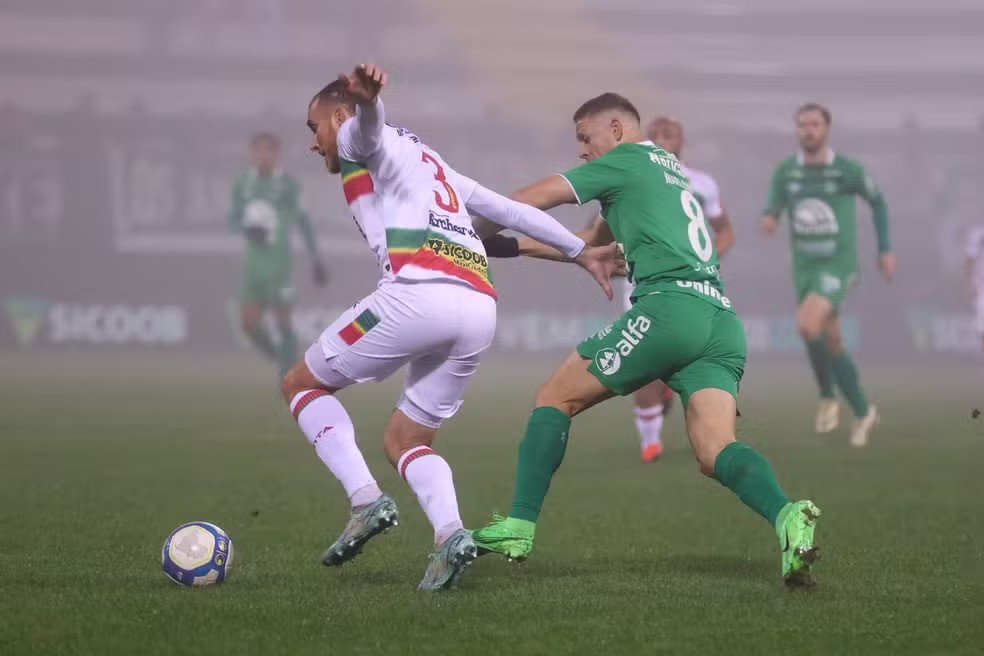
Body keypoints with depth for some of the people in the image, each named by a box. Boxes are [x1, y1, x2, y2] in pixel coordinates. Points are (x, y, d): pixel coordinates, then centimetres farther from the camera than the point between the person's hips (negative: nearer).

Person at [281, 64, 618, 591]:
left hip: (419, 292, -8)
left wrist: (367, 94, -39)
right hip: (481, 307, 8)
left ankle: (366, 502, -7)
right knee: (404, 440, 18)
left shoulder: (358, 140, 11)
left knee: (302, 384, 11)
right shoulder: (428, 161, 35)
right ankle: (449, 533, -11)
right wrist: (580, 251, 43)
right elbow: (511, 210, 36)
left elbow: (368, 119, -15)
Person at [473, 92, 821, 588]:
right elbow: (591, 245, 39)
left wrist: (476, 237, 20)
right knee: (714, 451, -8)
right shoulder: (672, 169, 33)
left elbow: (534, 199, 6)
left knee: (555, 397, 6)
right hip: (721, 318, 8)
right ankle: (787, 517, -36)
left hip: (670, 304, -8)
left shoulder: (627, 159, 9)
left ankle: (518, 528, 2)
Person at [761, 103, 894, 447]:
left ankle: (827, 395, -4)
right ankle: (863, 412, 33)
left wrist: (885, 250, 8)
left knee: (807, 325, -27)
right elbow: (772, 209, 5)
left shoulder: (848, 170, -9)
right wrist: (768, 221, -21)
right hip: (804, 268, 5)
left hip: (838, 267, -5)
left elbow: (877, 200, 8)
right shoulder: (785, 171, 0)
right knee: (832, 345, 12)